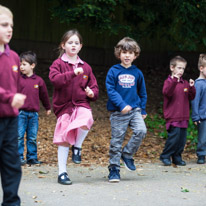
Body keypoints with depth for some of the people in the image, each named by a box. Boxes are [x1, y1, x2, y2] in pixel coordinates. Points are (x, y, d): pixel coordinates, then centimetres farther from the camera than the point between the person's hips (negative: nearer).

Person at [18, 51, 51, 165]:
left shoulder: (39, 81, 6)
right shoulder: (18, 79, 0)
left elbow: (44, 95, 18)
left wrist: (48, 108, 28)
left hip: (34, 114, 2)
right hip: (21, 112, -2)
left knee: (32, 138, 7)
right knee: (19, 137, -4)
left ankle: (32, 158, 16)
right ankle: (19, 157, 3)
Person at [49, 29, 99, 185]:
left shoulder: (85, 67, 13)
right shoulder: (58, 64, 2)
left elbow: (94, 87, 18)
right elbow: (54, 79, -18)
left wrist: (92, 93, -5)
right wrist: (73, 73, -29)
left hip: (81, 104, 2)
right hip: (64, 106, -2)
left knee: (86, 120, -31)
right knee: (64, 139, -1)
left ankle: (77, 146, -4)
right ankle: (62, 172, 10)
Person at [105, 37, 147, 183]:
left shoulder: (137, 73, 8)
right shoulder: (113, 71, -2)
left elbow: (142, 93, 17)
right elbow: (110, 90, -7)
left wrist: (143, 110, 14)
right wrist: (122, 104, -19)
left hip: (135, 110, 3)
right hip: (118, 112, -3)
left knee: (141, 131, -19)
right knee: (117, 140, -1)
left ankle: (127, 154, 2)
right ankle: (114, 169, 10)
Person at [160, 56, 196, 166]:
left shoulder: (185, 83, 14)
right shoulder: (169, 81, -2)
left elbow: (191, 97, 12)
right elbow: (166, 93, -21)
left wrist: (191, 87, -5)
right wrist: (174, 81, -29)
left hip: (184, 117, 6)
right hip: (172, 117, -6)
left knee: (182, 138, 5)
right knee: (174, 136, -14)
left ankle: (177, 157, 16)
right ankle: (165, 156, 1)